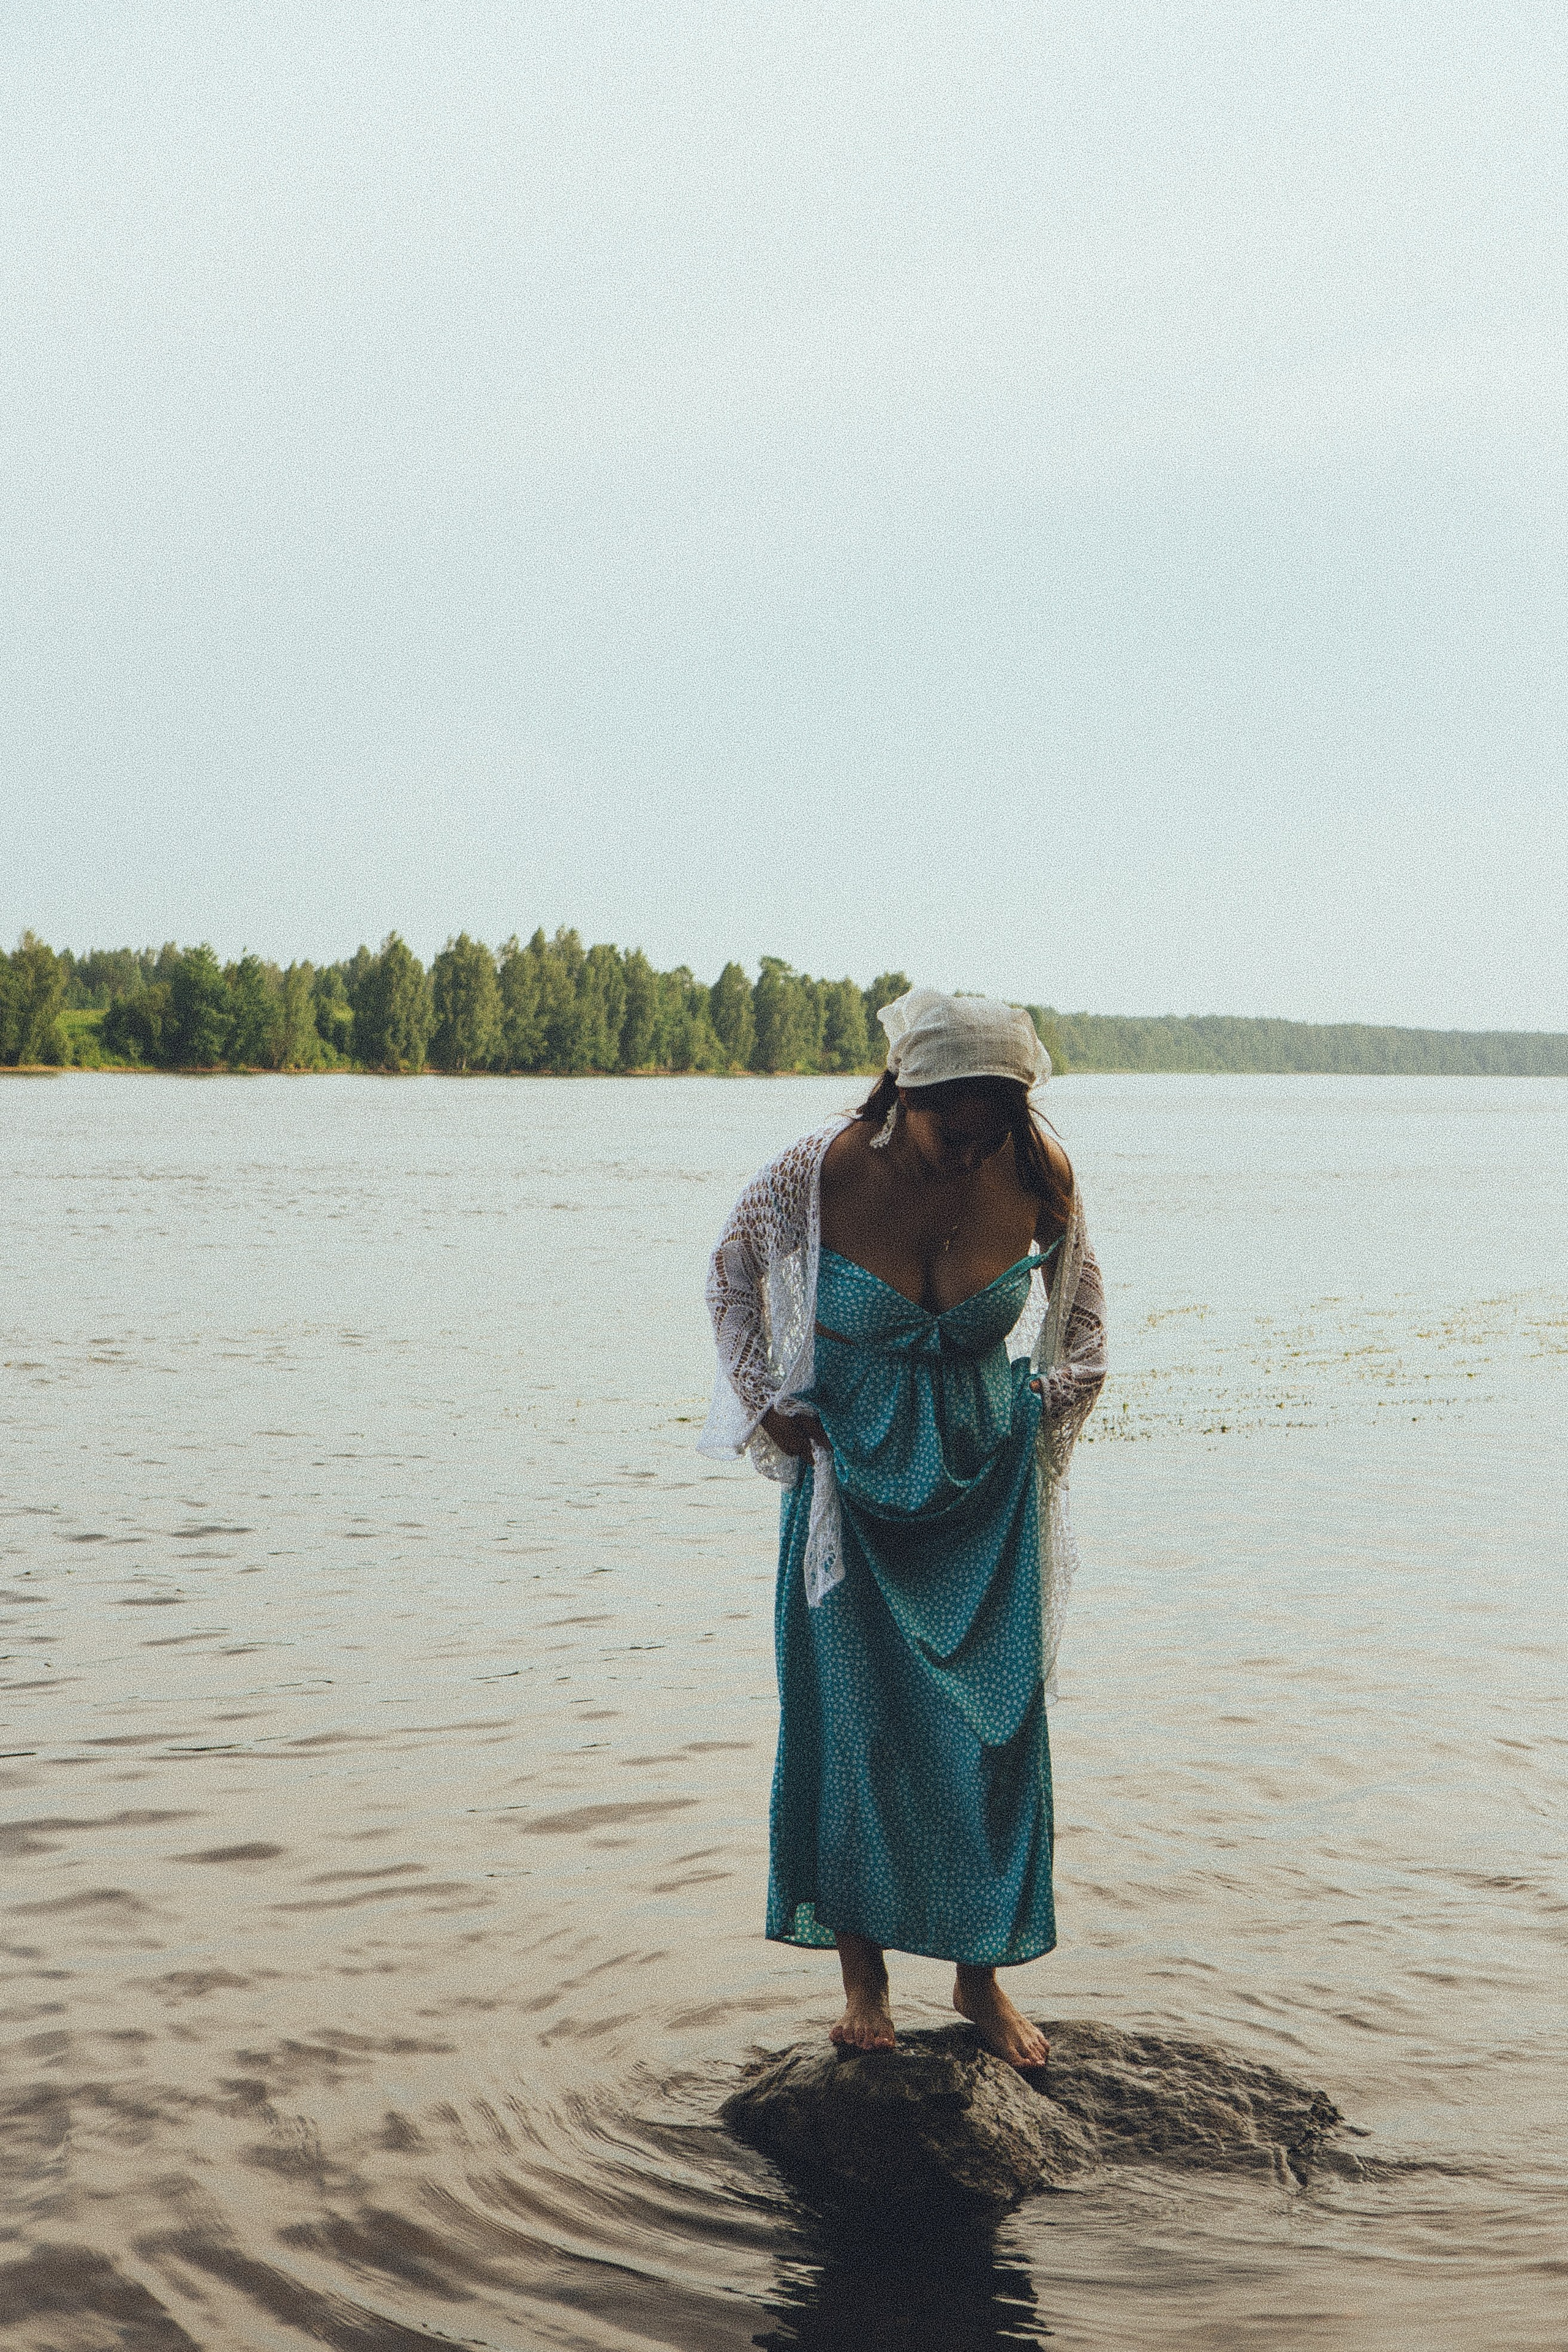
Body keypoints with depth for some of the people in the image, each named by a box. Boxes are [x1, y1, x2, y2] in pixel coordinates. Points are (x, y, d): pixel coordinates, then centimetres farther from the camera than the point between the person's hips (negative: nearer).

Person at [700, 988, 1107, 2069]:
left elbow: (1077, 1283, 10)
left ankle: (982, 1969, 18)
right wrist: (767, 1402, -2)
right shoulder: (820, 1172, -20)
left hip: (989, 1471, 2)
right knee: (856, 1716, 1)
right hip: (855, 1465, -1)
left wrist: (1068, 1382, 1)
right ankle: (864, 1968, 17)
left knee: (995, 1718, 3)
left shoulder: (1041, 1176, -14)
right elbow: (733, 1269, 1)